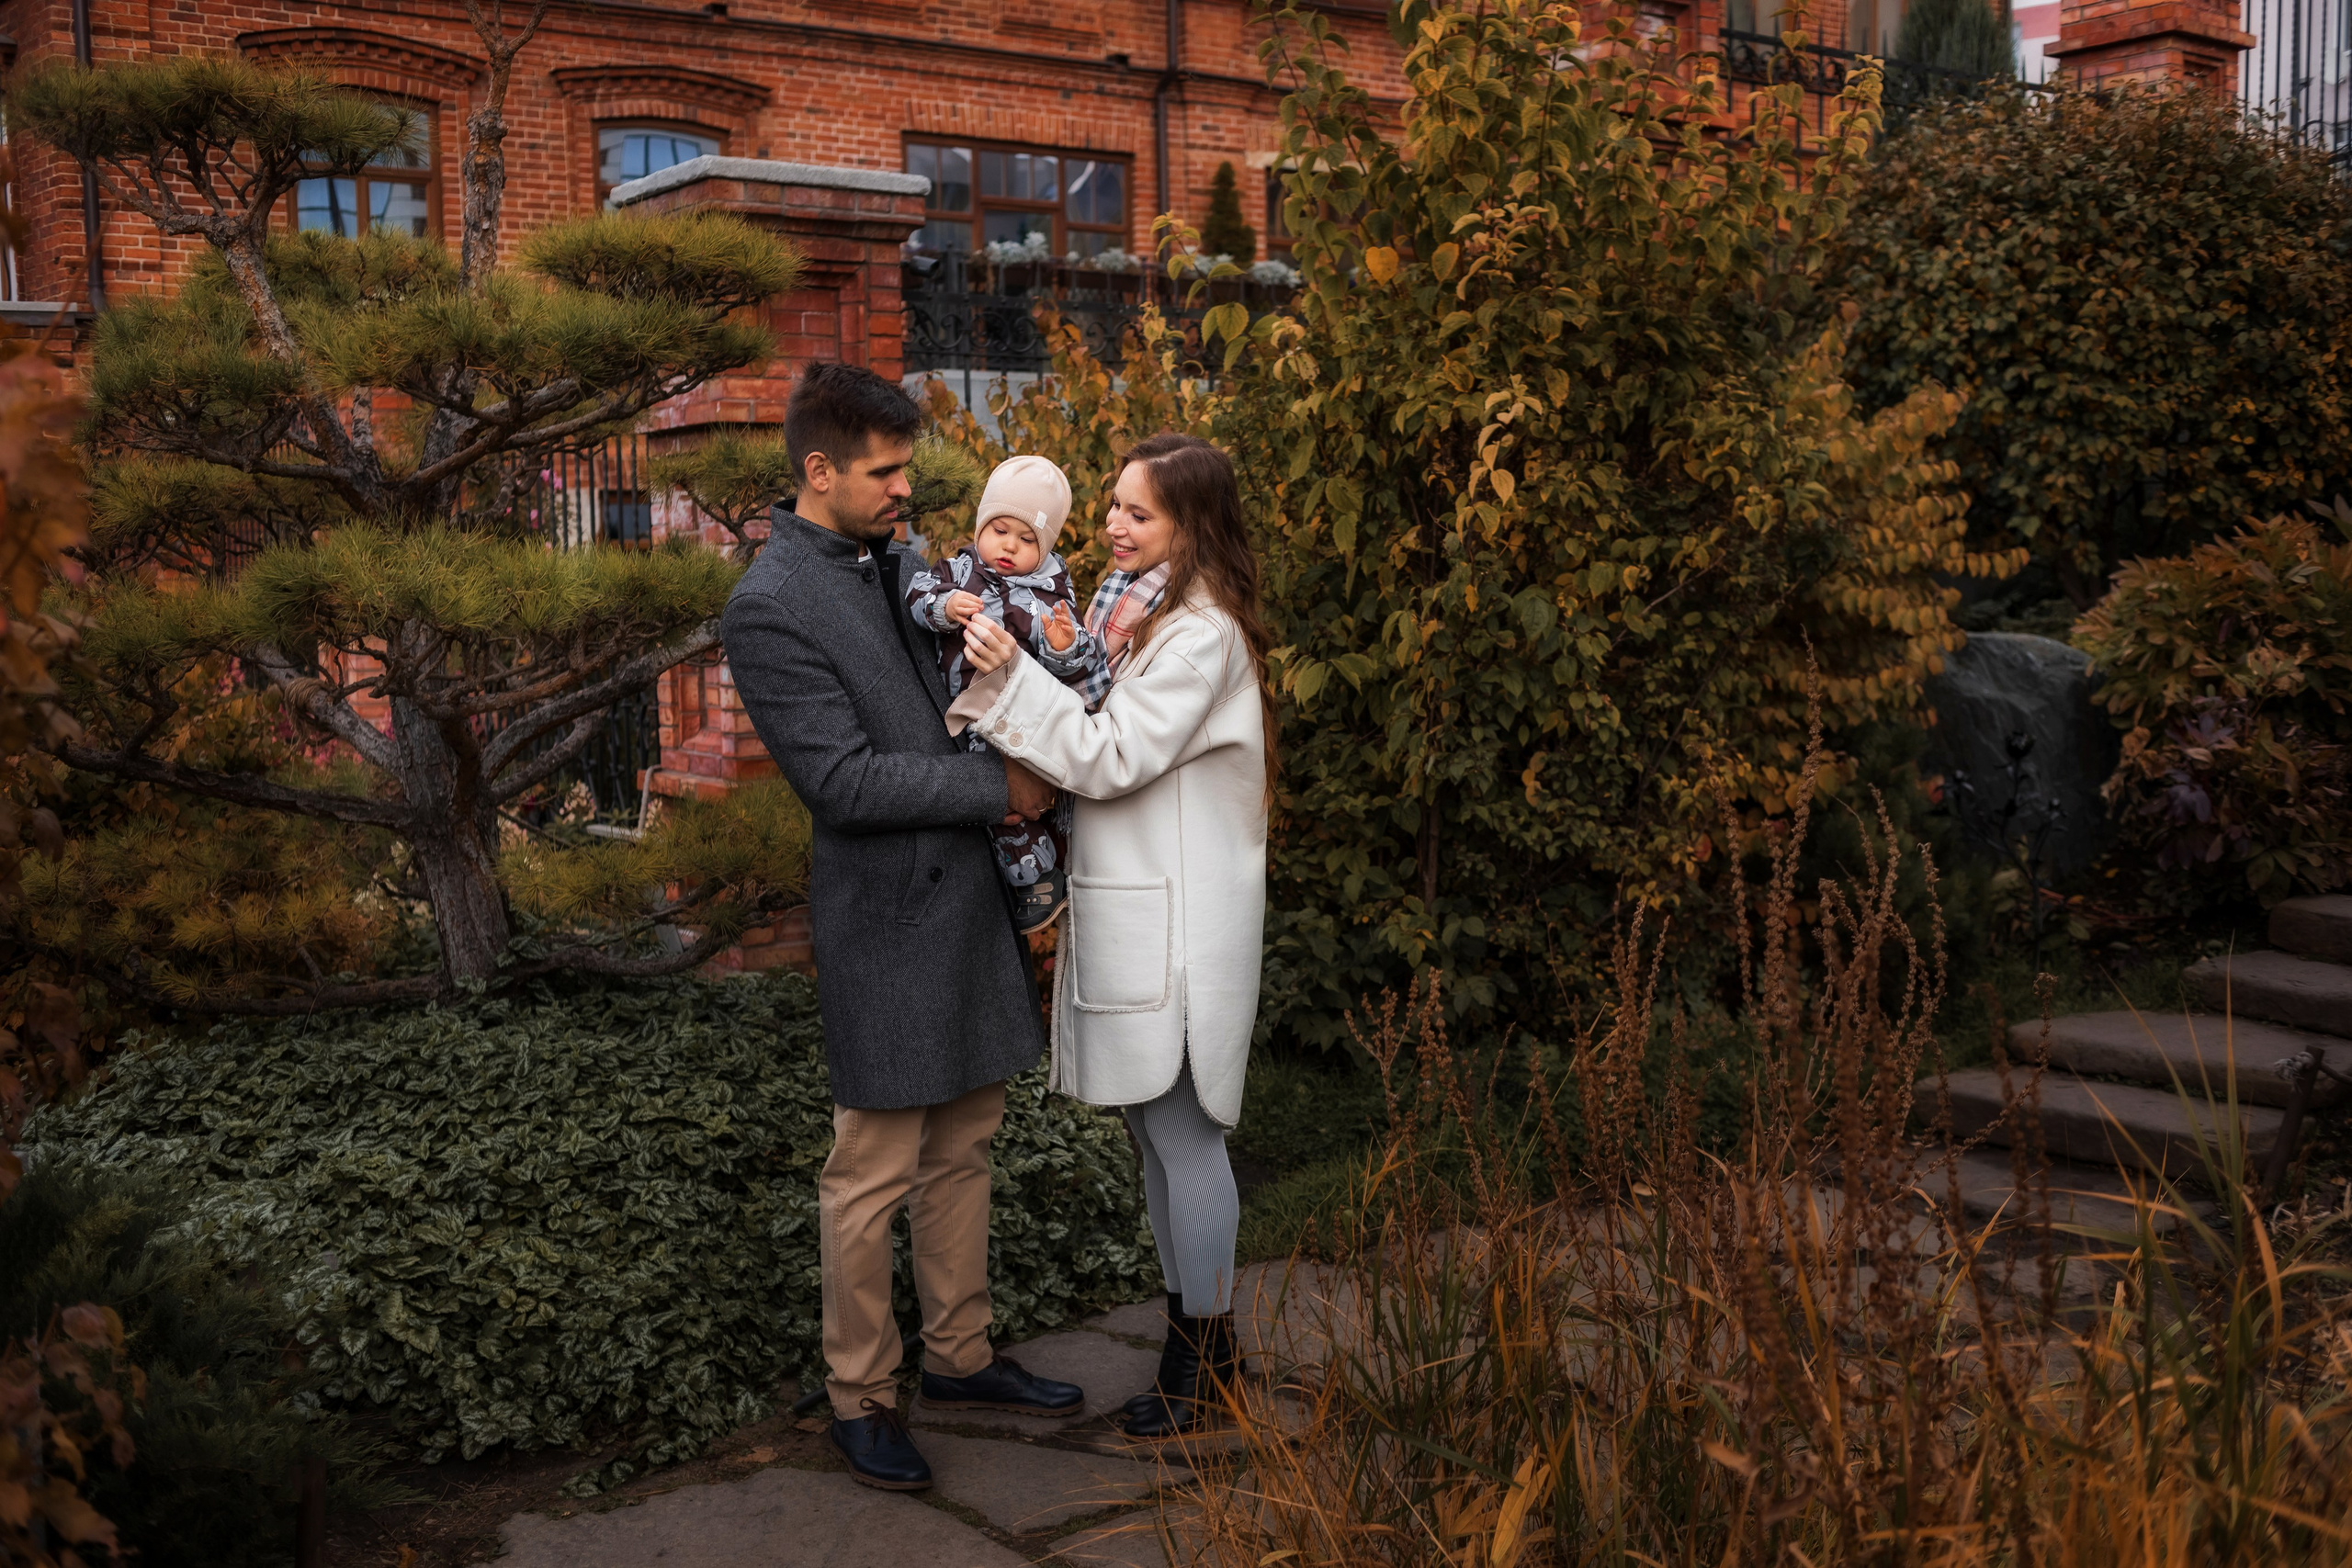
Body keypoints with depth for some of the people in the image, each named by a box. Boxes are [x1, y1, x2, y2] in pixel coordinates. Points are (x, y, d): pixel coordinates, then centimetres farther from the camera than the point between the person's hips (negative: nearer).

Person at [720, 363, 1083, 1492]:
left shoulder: (901, 561, 10)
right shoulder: (769, 609, -15)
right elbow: (843, 781, -20)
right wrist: (999, 791, -14)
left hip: (968, 898, 8)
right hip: (885, 916, -8)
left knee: (961, 1151, 17)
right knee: (873, 1175, 4)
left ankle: (960, 1359, 32)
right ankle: (861, 1396, 20)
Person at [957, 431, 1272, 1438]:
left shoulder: (1201, 633, -16)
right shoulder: (1127, 605, 13)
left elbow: (1111, 757, -20)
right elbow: (1093, 743, 13)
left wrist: (1009, 676, -25)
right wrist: (1008, 672, 0)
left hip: (1179, 919, -9)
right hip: (1129, 903, 9)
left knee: (1182, 1132, 1)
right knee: (1153, 1128, 16)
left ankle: (1206, 1360, 16)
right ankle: (1193, 1332, 30)